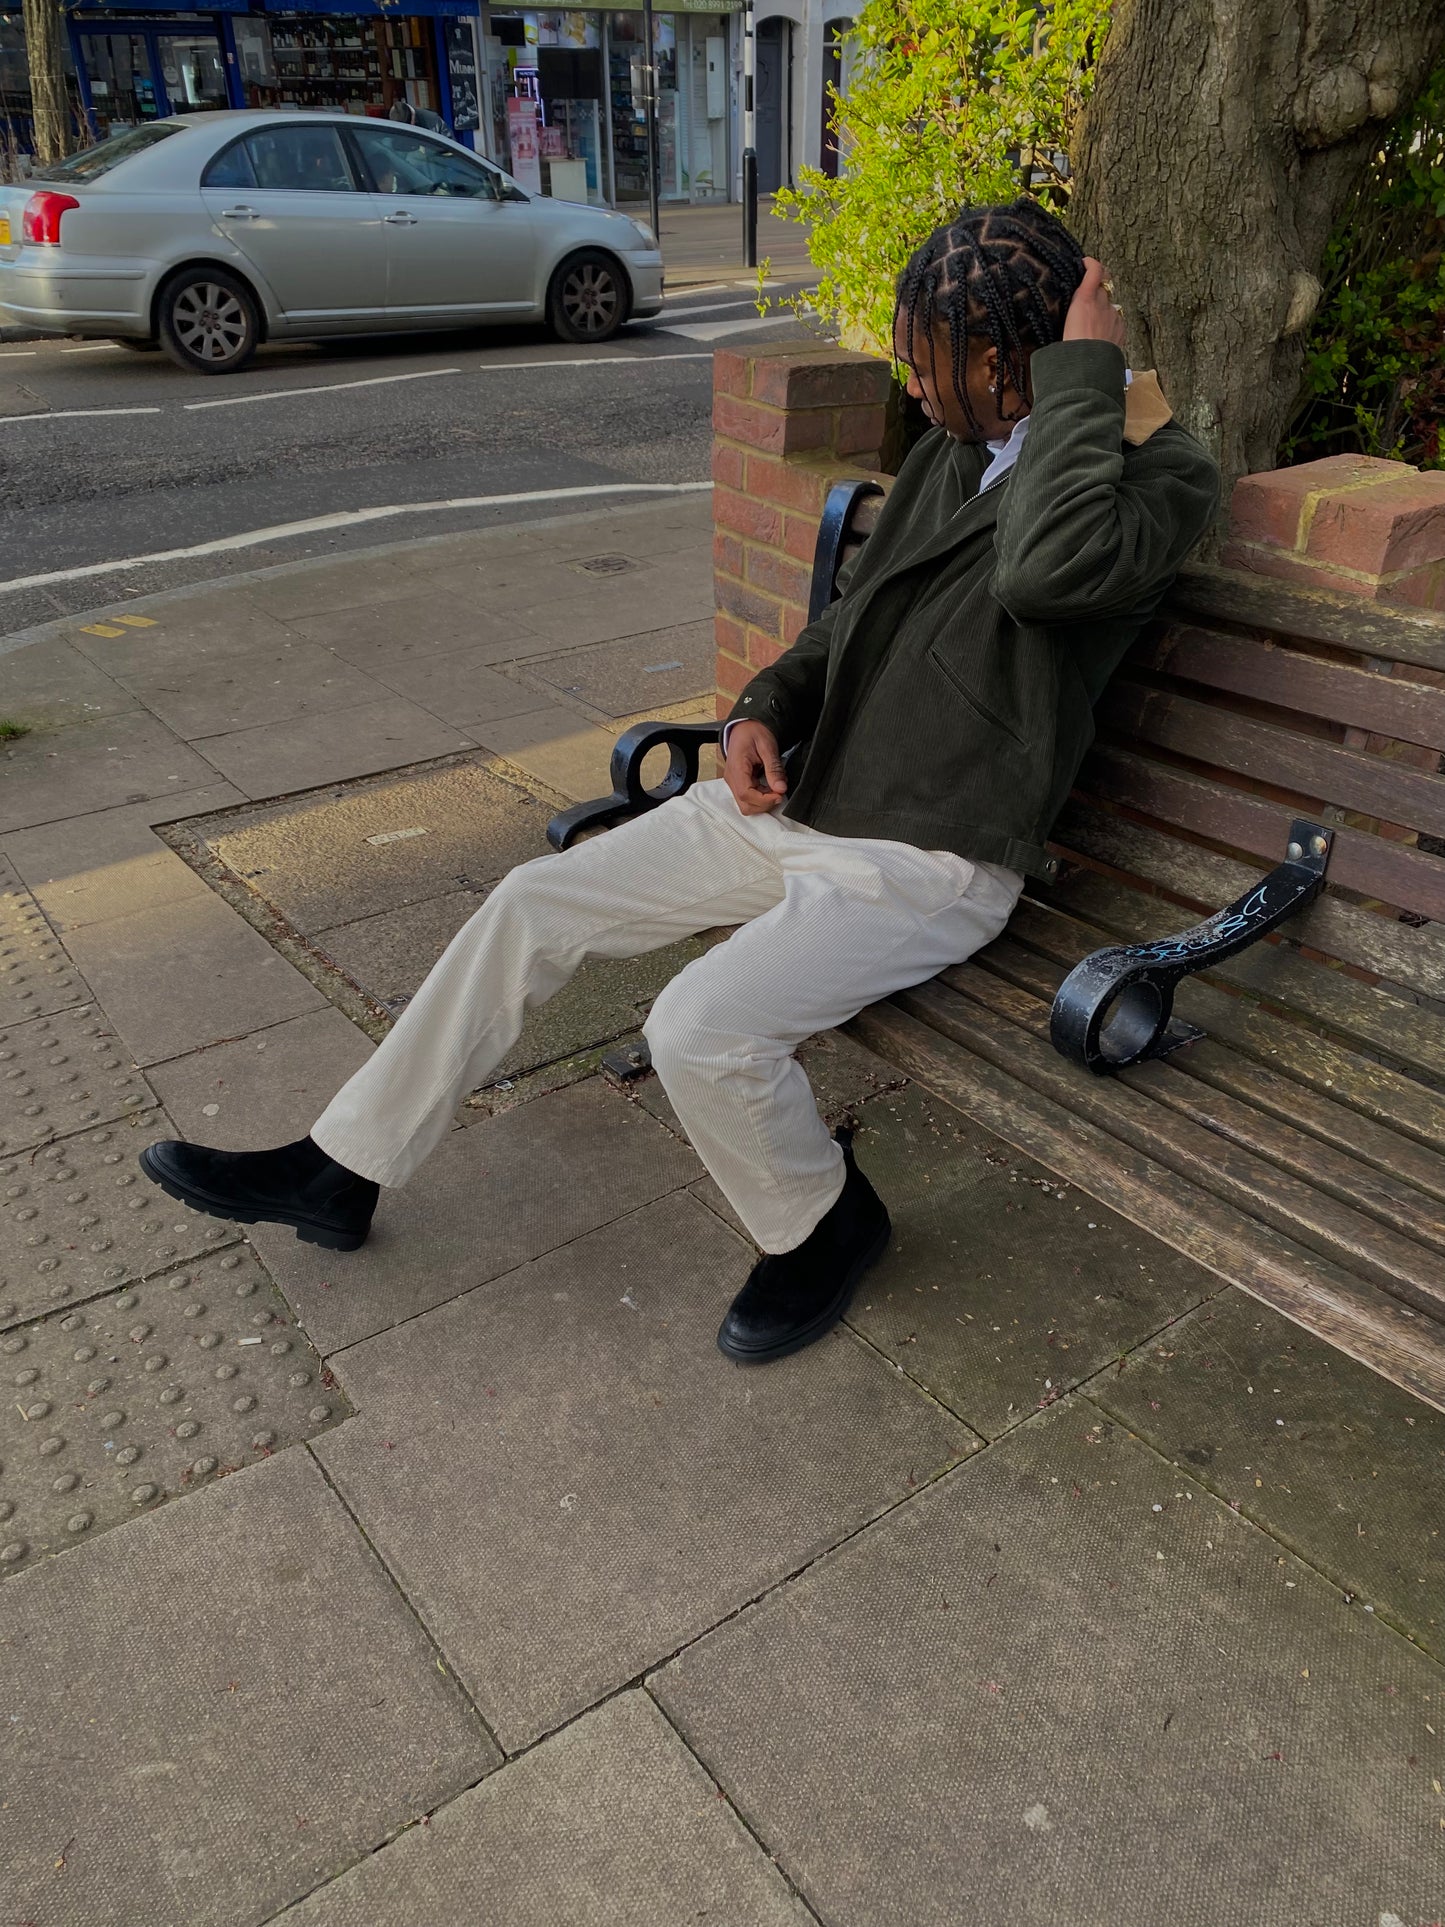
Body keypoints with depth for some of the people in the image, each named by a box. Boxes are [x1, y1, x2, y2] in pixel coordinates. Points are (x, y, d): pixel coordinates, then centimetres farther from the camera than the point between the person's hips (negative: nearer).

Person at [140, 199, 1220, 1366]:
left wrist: (1080, 373, -20)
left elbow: (1048, 565, -35)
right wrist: (767, 708, 3)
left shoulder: (1163, 478, -11)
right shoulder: (953, 449, 12)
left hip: (927, 862, -8)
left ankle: (823, 1225, 6)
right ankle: (338, 1172, 14)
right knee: (533, 905, 2)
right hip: (795, 797, 8)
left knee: (701, 1031, -29)